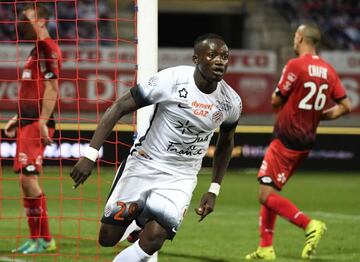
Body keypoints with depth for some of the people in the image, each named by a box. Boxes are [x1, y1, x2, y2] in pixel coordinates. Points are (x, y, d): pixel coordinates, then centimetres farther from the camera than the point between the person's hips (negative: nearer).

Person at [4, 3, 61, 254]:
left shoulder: (47, 50, -10)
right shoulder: (37, 50, 20)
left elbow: (52, 88, -18)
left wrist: (42, 122, -23)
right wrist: (19, 118, 24)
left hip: (37, 124, -10)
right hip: (28, 123, 10)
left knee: (28, 178, -12)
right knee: (26, 181, 9)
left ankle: (44, 239, -8)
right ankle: (37, 238, 12)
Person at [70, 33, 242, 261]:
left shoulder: (231, 103, -6)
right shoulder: (171, 80, -19)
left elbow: (226, 143, 15)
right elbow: (119, 108, -15)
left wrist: (214, 190, 11)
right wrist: (90, 155, -22)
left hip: (180, 178, 2)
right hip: (144, 164, -2)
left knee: (152, 242, -18)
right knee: (107, 239, 3)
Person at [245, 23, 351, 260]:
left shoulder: (296, 65, -14)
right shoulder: (328, 70, 7)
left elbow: (276, 101, -7)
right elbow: (345, 106, 6)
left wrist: (278, 92, 15)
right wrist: (318, 116, 13)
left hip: (286, 140, -8)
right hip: (306, 142, 8)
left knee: (267, 196, -8)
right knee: (269, 193, 16)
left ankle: (310, 225, -21)